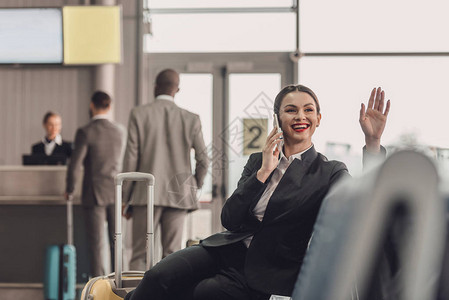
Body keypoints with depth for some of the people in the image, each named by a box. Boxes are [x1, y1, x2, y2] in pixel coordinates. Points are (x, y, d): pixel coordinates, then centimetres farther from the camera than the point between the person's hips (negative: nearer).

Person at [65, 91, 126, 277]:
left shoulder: (85, 132, -12)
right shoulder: (120, 132, 4)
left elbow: (75, 165, -14)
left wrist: (69, 190, 2)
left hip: (94, 194, -4)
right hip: (116, 193, 4)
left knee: (96, 244, 0)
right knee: (116, 242, 10)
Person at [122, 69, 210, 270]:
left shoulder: (139, 114, -2)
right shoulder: (191, 119, 2)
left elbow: (131, 159, -3)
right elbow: (203, 160, 3)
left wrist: (126, 200, 3)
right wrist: (193, 189, 20)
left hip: (146, 194, -1)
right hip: (177, 196, 2)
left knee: (139, 256, 2)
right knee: (172, 255, 5)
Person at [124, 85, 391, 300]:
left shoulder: (330, 173, 1)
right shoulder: (258, 161, 13)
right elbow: (229, 220, 3)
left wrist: (373, 141, -28)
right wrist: (263, 172, -7)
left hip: (265, 273, -4)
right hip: (231, 250, 4)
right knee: (159, 278, -22)